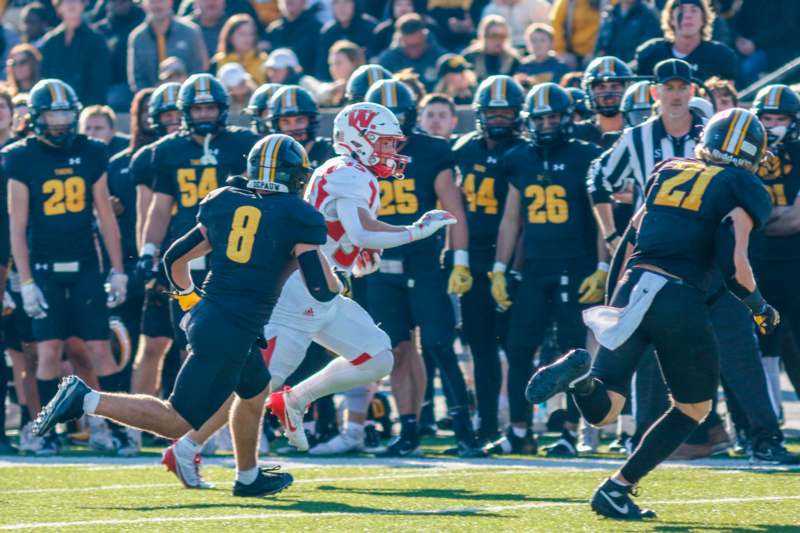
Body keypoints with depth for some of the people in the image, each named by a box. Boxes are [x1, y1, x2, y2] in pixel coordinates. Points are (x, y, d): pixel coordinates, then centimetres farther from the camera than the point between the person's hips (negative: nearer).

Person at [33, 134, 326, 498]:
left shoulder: (225, 205, 12)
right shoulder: (297, 217, -5)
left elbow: (175, 258, 18)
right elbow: (322, 288, -8)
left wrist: (189, 299, 35)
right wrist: (337, 284, 15)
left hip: (205, 315, 8)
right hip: (232, 332, -8)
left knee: (256, 389, 30)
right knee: (178, 422, -3)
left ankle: (248, 477, 41)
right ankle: (87, 400, -13)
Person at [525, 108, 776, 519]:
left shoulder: (667, 170, 20)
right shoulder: (744, 190, 3)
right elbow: (734, 264, -7)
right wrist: (760, 307, 10)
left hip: (632, 286, 4)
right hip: (680, 300, -4)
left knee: (602, 410, 4)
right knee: (693, 408, 17)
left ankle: (579, 374, -31)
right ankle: (617, 489, 7)